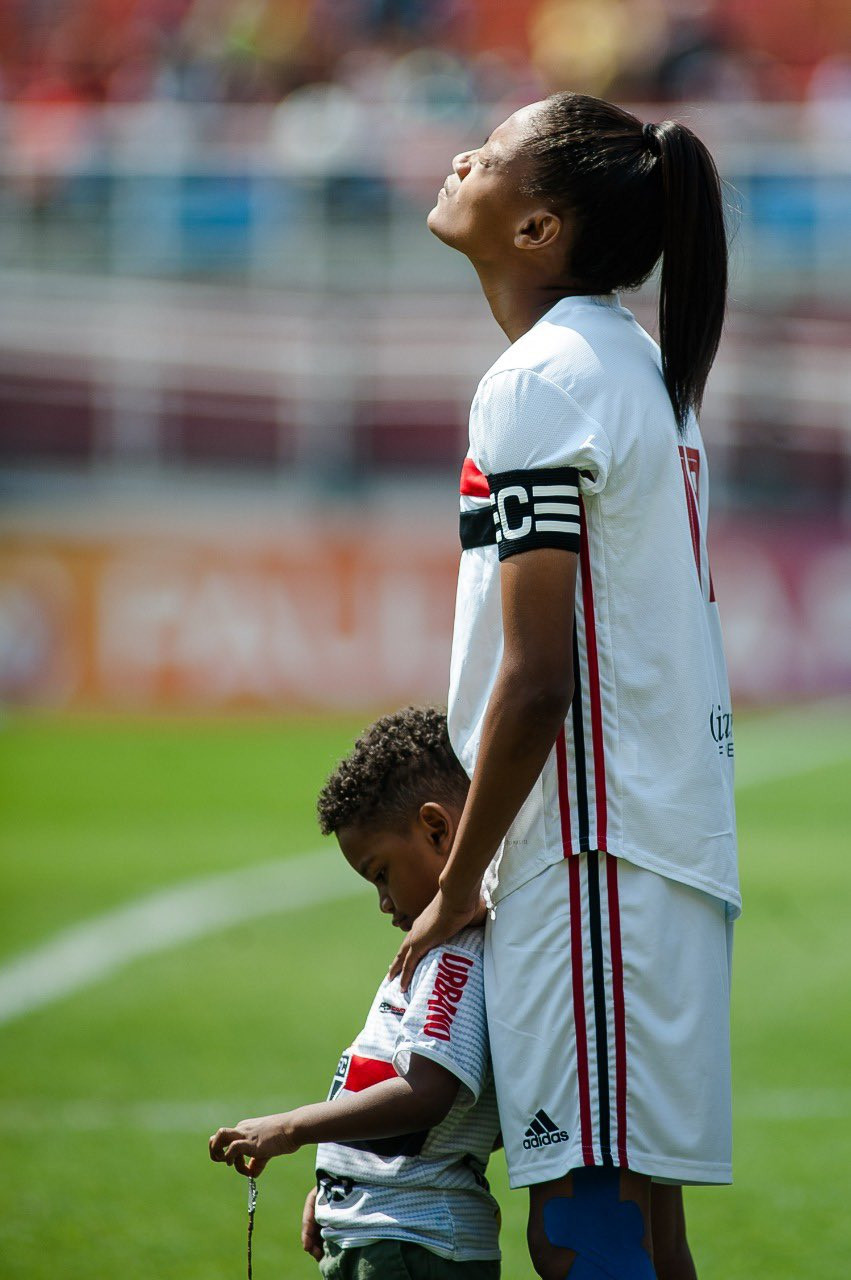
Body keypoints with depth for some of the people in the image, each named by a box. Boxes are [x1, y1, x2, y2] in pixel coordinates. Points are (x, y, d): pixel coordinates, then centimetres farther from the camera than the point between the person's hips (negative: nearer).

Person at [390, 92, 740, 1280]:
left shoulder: (538, 382, -13)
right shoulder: (640, 367, 16)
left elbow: (538, 681, -18)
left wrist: (459, 885, -8)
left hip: (593, 860, -10)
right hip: (674, 848, 10)